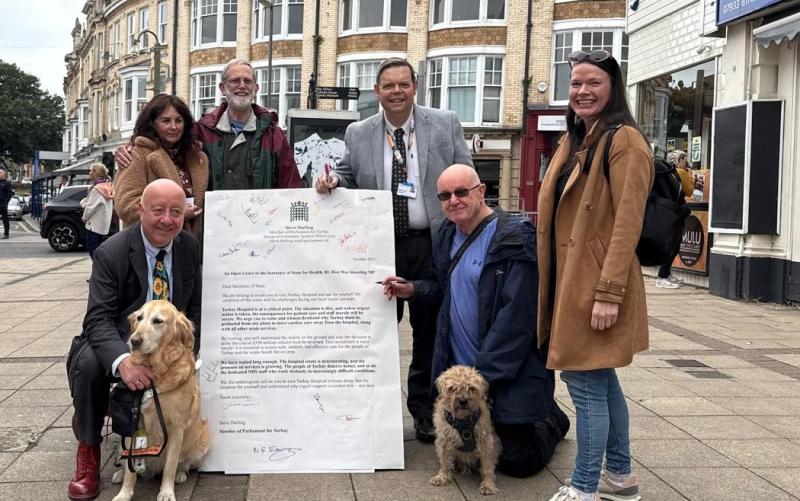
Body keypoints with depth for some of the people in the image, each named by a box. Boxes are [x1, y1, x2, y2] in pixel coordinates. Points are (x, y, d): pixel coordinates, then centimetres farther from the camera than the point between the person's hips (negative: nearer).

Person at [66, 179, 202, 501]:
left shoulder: (190, 247, -3)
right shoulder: (111, 253, -16)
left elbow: (196, 307, 4)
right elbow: (99, 318, -23)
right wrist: (122, 360, -43)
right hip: (118, 343, -4)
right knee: (89, 363, -34)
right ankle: (88, 449, -9)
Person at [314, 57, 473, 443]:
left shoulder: (446, 124, 2)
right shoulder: (358, 134, 6)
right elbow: (349, 176, 15)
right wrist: (332, 180, -10)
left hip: (432, 244, -1)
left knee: (429, 330, 8)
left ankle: (424, 410, 23)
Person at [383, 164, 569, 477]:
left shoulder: (515, 238, -17)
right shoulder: (447, 236, 7)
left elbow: (516, 316, -21)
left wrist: (483, 374, -22)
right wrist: (413, 290, 1)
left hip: (510, 371, -7)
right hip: (459, 368, 7)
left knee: (517, 461, -3)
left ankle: (552, 419, 30)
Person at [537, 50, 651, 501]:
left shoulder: (624, 140, -11)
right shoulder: (576, 140, 16)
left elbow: (627, 223, -18)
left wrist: (608, 293, -23)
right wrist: (557, 285, 17)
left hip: (597, 281, -9)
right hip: (570, 278, 9)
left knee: (587, 383, -4)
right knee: (600, 380, 16)